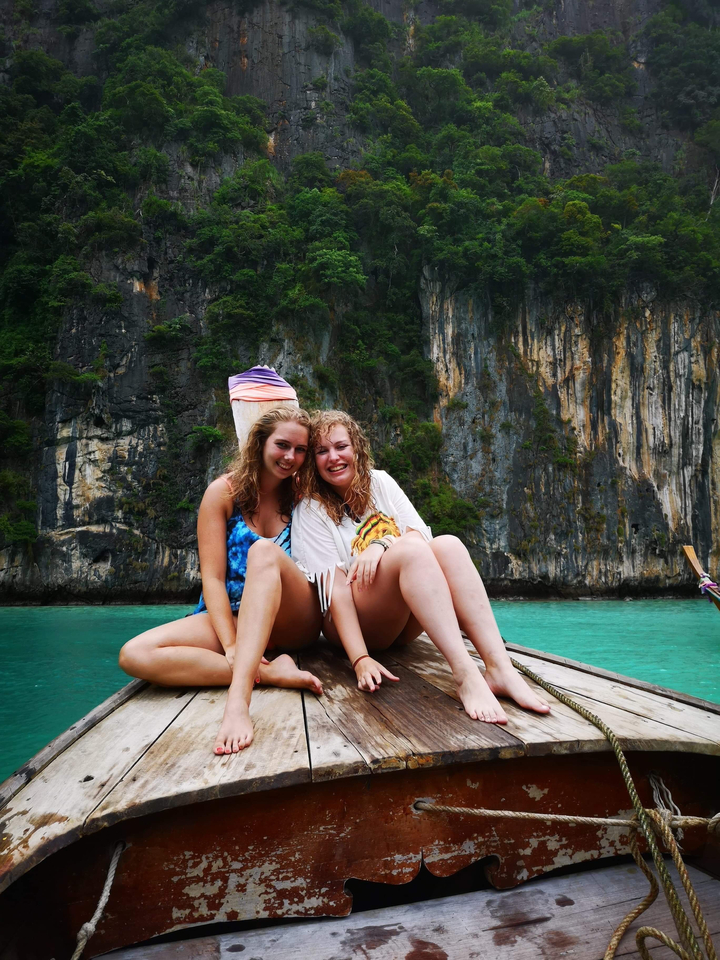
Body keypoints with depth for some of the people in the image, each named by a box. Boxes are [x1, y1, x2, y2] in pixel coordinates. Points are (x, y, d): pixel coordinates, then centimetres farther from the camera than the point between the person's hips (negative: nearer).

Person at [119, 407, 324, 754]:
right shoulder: (225, 492, 0)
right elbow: (212, 578, -8)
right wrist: (231, 646, -21)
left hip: (293, 621, 0)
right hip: (231, 616, 1)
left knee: (264, 551, -33)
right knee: (135, 655, -24)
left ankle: (238, 699, -47)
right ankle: (273, 673, -32)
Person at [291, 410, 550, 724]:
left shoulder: (379, 482, 7)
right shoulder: (311, 510, -7)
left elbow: (422, 533, -2)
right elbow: (335, 586, -17)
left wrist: (381, 544, -23)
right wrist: (360, 659, -27)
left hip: (404, 622, 5)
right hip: (351, 622, -4)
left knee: (448, 544, -24)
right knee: (410, 547, -31)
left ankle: (499, 668, -38)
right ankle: (465, 676, -46)